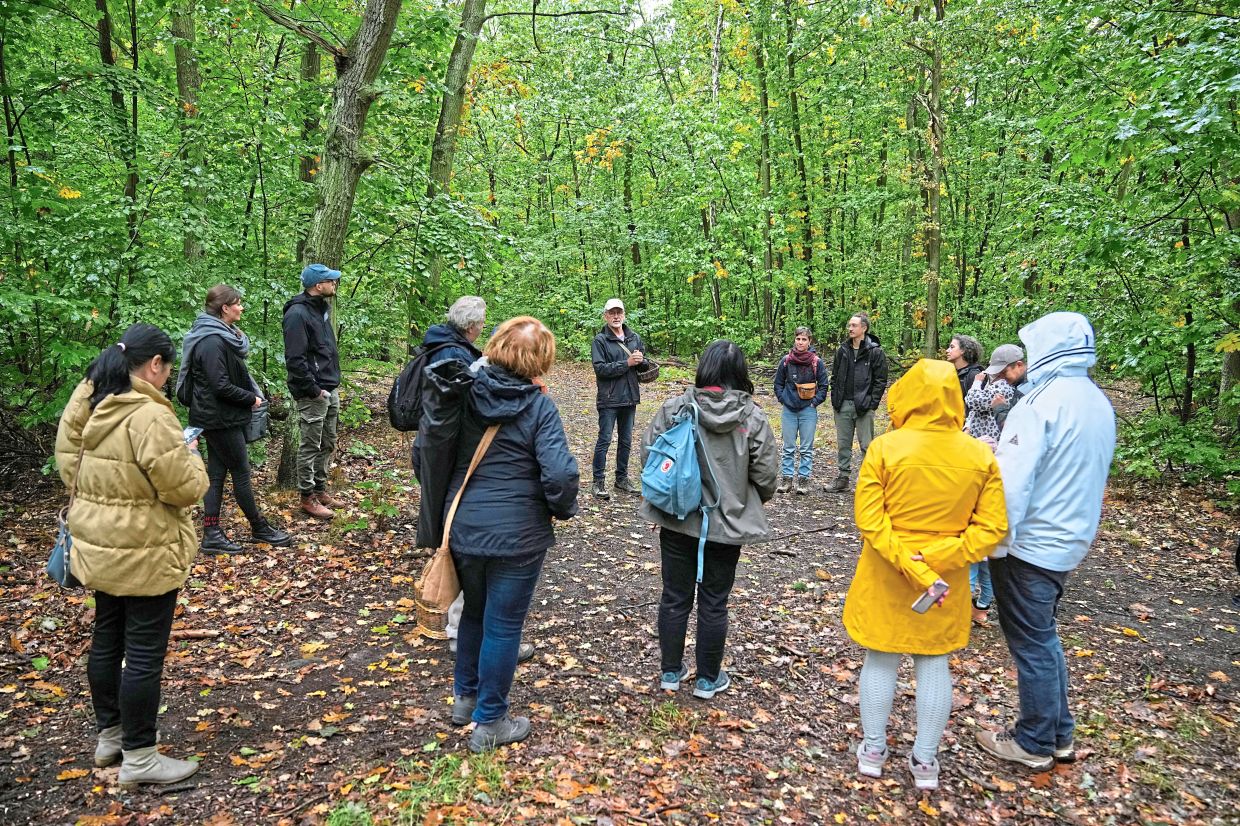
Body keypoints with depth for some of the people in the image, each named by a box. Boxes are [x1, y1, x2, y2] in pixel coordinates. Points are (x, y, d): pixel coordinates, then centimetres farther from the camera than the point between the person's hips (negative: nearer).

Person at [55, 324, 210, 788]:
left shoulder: (88, 403, 2)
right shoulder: (150, 416, -25)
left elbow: (68, 463, 12)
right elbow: (182, 488, -21)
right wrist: (191, 457, -3)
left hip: (98, 546, 9)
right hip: (144, 554, -9)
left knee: (106, 640, 20)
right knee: (144, 653, 1)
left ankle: (109, 735, 35)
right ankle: (138, 758, 12)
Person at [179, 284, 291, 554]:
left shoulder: (224, 335, 11)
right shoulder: (212, 342, -20)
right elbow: (221, 387, -23)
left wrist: (253, 392, 2)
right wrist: (251, 398, -12)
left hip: (219, 418, 10)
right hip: (220, 418, -10)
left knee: (217, 474, 11)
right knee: (241, 472, 3)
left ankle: (211, 535, 16)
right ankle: (259, 529, 17)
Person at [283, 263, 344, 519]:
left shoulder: (322, 309, 13)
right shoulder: (298, 314, -17)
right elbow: (295, 359, -22)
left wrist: (333, 383, 14)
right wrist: (313, 390, -19)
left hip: (331, 390, 9)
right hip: (313, 394, -9)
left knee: (327, 444, 16)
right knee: (310, 446, 2)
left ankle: (320, 490, 29)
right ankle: (307, 498, 13)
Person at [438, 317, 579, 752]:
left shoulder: (465, 394, -1)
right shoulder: (539, 406, -14)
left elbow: (431, 452, 6)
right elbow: (560, 473, -23)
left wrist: (440, 501, 20)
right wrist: (563, 509, -3)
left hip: (463, 525, 5)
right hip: (516, 534, -5)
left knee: (474, 611, 26)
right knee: (503, 625, 9)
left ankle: (465, 696, 43)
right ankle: (490, 722, 23)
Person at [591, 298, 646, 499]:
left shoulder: (635, 338, 9)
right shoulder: (600, 340, -6)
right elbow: (600, 369, -16)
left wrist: (640, 360, -10)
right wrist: (627, 363, -20)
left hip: (630, 397, 5)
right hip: (609, 399, -5)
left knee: (626, 441, 13)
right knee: (604, 440, -2)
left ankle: (622, 478, 25)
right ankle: (599, 482, 5)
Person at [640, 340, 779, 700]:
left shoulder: (674, 408, -10)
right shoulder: (752, 417, -11)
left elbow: (649, 455, -4)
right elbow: (766, 473, -6)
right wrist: (751, 501, 15)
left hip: (676, 520, 1)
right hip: (727, 523, -1)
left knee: (675, 597, 15)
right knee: (713, 602, 12)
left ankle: (670, 671, 30)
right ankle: (708, 678, 27)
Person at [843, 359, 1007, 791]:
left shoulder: (885, 448, -16)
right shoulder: (981, 455, -7)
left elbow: (869, 519, -19)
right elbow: (991, 527, -8)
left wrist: (908, 566, -19)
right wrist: (933, 560, -15)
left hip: (884, 578, -2)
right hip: (947, 581, 2)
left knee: (880, 659, 15)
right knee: (934, 664, 17)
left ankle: (873, 750, 29)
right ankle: (925, 760, 28)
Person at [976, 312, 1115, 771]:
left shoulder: (1041, 401, -21)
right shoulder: (1099, 404, 6)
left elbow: (1013, 481, -23)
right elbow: (1089, 477, 15)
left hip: (1031, 545, -8)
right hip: (1072, 541, 8)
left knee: (1031, 645, 6)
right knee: (1044, 636, 21)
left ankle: (1034, 744, 20)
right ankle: (1060, 734, 31)